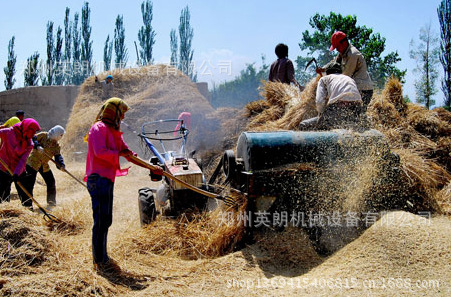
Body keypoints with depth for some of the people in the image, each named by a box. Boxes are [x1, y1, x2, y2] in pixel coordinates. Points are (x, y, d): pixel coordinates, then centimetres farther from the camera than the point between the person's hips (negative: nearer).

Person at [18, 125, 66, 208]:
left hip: (44, 165, 6)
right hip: (33, 163, -6)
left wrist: (61, 165, -23)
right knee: (29, 184, -10)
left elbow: (58, 156, -5)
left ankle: (51, 202, 25)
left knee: (51, 183, 8)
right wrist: (37, 146, -34)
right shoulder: (43, 136, -8)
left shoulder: (56, 146, 5)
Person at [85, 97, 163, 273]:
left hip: (107, 180, 10)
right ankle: (100, 262, -3)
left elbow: (128, 154, 25)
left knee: (106, 220, 13)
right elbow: (99, 152, -21)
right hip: (98, 179, -10)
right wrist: (119, 154, -7)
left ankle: (102, 258, 21)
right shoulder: (99, 128, -7)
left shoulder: (113, 132, 22)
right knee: (101, 220, -8)